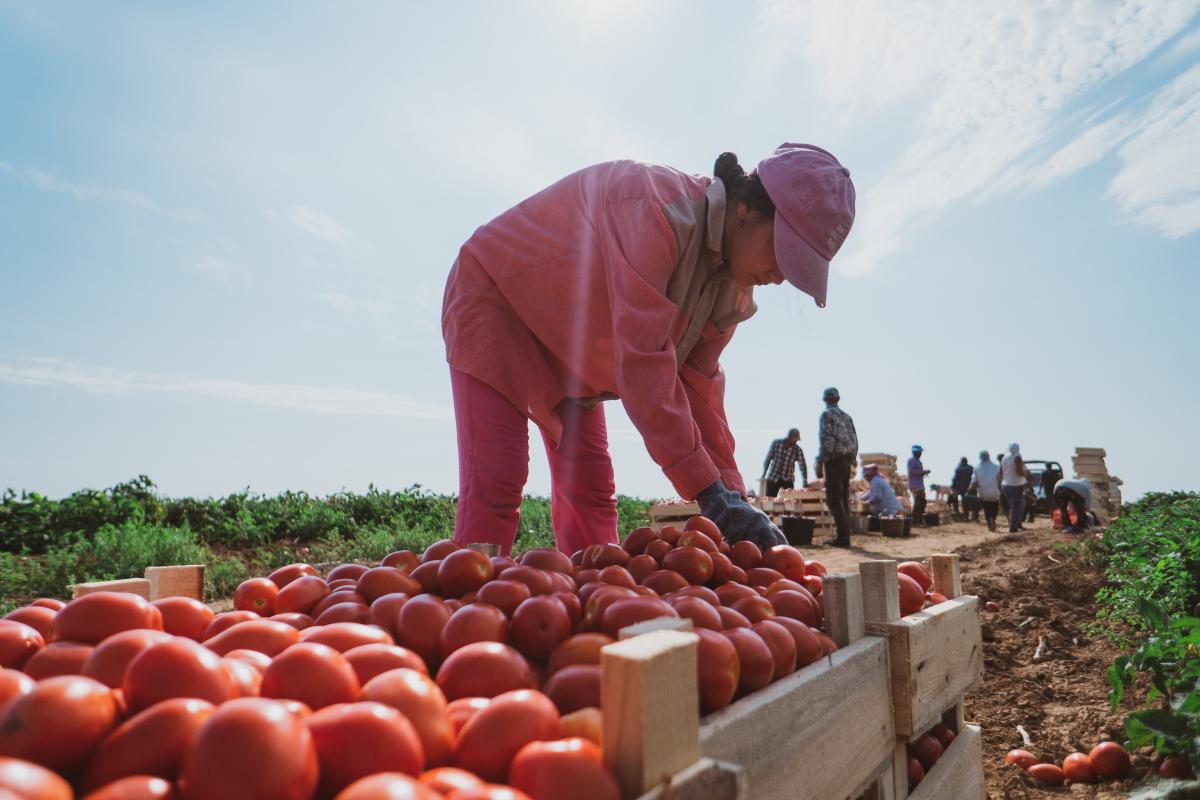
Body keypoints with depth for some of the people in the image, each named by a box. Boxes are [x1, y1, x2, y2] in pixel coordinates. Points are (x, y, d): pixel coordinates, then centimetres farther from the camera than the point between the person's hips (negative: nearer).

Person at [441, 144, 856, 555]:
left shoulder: (732, 287, -6)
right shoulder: (655, 211, -34)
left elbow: (698, 384, -6)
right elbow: (643, 363, -38)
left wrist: (732, 498, -10)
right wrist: (708, 491, -33)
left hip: (568, 347, 8)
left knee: (591, 490, 3)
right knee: (496, 478, -19)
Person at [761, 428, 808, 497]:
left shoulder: (797, 450, -6)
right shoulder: (776, 443, -5)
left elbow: (803, 467, -10)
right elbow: (767, 460, -1)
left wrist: (805, 484, -20)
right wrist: (763, 476, -3)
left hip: (787, 481, 0)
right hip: (772, 479, 0)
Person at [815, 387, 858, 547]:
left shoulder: (826, 414, -7)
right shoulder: (846, 416, 15)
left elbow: (826, 440, -16)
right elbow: (855, 441, 14)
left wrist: (819, 463, -13)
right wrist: (852, 462, 20)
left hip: (834, 460, -7)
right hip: (846, 461, 7)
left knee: (833, 499, -6)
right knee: (844, 499, 11)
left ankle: (843, 537, -9)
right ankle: (845, 535, 14)